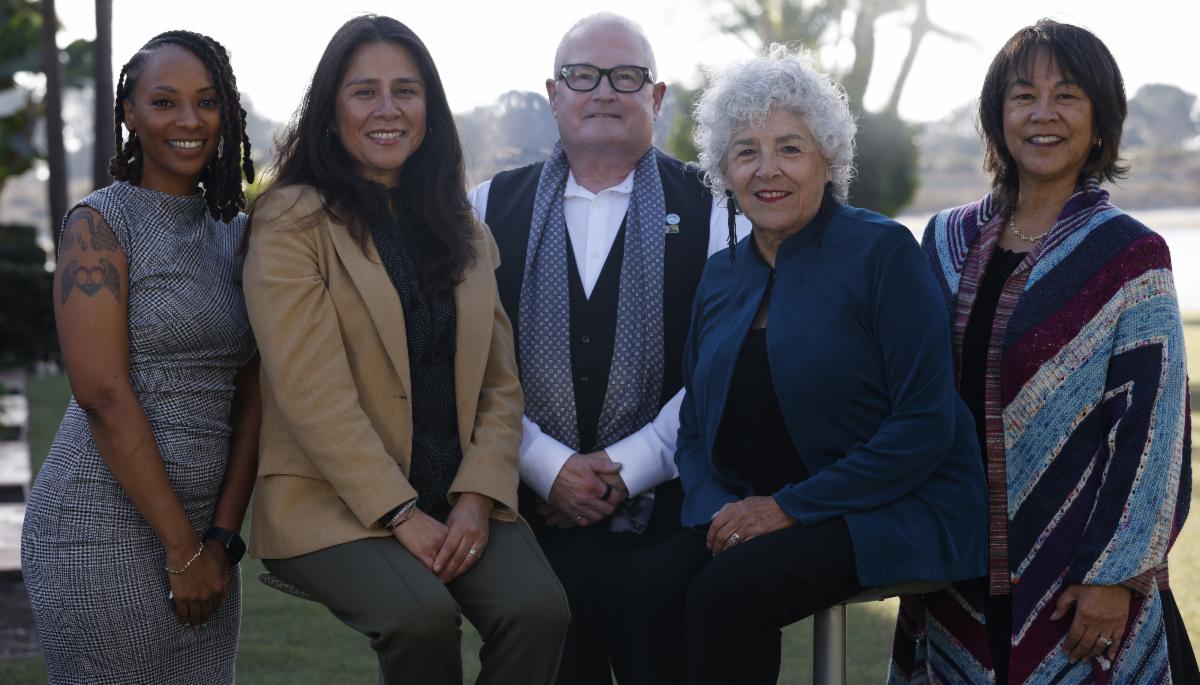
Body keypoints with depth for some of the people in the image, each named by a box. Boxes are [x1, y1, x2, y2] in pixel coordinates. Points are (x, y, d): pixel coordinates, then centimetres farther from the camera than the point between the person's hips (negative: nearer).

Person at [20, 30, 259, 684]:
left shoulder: (235, 233, 11)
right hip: (104, 527, -6)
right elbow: (103, 393, -14)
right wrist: (183, 548, -14)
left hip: (204, 537, 6)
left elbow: (248, 398, 8)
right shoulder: (100, 223, -6)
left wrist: (222, 539, -2)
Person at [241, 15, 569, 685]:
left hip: (461, 500, 4)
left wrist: (477, 499, -7)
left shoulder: (461, 227, 15)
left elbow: (500, 384, 10)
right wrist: (402, 515, -17)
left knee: (540, 609, -24)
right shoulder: (292, 221, -3)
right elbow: (312, 391, -12)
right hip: (336, 505, -4)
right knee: (421, 617, -31)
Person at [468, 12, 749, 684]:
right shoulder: (494, 207, 9)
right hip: (533, 507, 2)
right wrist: (549, 466, -8)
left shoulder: (706, 210, 3)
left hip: (662, 514, -1)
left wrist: (627, 469, -10)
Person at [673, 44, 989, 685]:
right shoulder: (720, 276, 11)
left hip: (892, 508, -5)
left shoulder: (881, 252, -7)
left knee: (730, 585, -31)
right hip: (746, 509, 5)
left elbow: (925, 425, -13)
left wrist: (788, 506, -15)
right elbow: (694, 430, 14)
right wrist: (718, 510, -8)